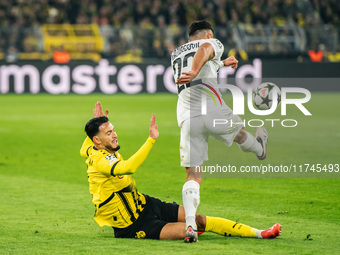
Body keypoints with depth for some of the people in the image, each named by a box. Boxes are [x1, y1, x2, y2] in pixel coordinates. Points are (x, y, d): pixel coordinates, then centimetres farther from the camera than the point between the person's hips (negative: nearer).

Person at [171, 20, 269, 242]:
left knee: (193, 176, -1)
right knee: (239, 134, 31)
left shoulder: (176, 54, 30)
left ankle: (190, 225, -17)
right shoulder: (213, 43, 13)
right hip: (212, 110, -4)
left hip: (186, 116, 4)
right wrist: (195, 71, -31)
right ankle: (260, 149, 62)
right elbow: (204, 51, -13)